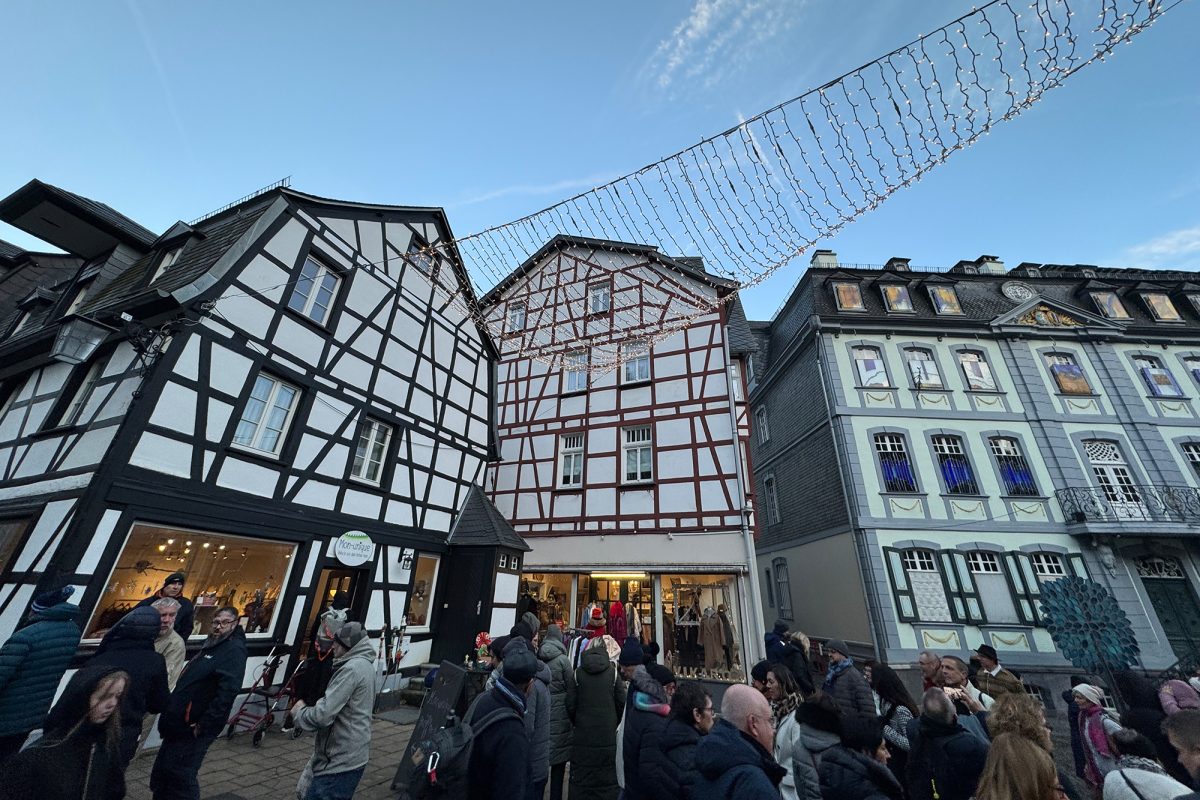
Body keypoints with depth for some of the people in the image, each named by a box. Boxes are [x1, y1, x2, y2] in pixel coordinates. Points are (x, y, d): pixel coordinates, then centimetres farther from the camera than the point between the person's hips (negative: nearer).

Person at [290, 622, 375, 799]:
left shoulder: (351, 668, -22)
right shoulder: (365, 665, 11)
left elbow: (323, 715, -24)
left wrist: (299, 712, -6)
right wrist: (307, 709, 8)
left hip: (340, 762, -10)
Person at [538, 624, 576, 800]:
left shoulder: (537, 659, -2)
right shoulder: (563, 660, -11)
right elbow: (571, 692, -7)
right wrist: (573, 714, 6)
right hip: (559, 715, -4)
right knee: (559, 762, 10)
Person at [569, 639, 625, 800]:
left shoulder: (578, 673, -6)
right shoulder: (613, 672, -6)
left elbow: (571, 704, -1)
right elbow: (621, 703, -2)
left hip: (583, 734, 0)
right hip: (608, 735, 0)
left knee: (581, 777, 13)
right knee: (608, 775, 12)